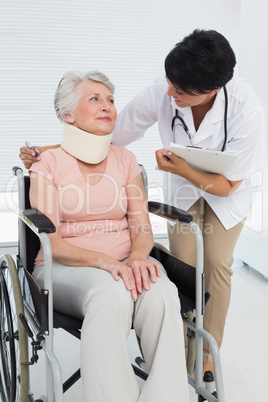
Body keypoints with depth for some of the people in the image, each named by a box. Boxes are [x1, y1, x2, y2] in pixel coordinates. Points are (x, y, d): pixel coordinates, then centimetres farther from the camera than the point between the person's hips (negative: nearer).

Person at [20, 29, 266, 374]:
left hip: (225, 191, -1)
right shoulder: (163, 91, -30)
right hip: (182, 188, 2)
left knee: (216, 264, -3)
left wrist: (183, 170, -41)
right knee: (182, 266, -3)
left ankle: (209, 353, 17)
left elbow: (228, 186, -25)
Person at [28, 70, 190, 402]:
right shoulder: (49, 163, 2)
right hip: (65, 267, -3)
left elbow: (142, 227, 7)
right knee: (112, 293, -38)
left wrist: (138, 257, -18)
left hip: (124, 262, 3)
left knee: (160, 292, -32)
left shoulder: (126, 160, 14)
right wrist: (103, 261, -25)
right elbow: (50, 242, -7)